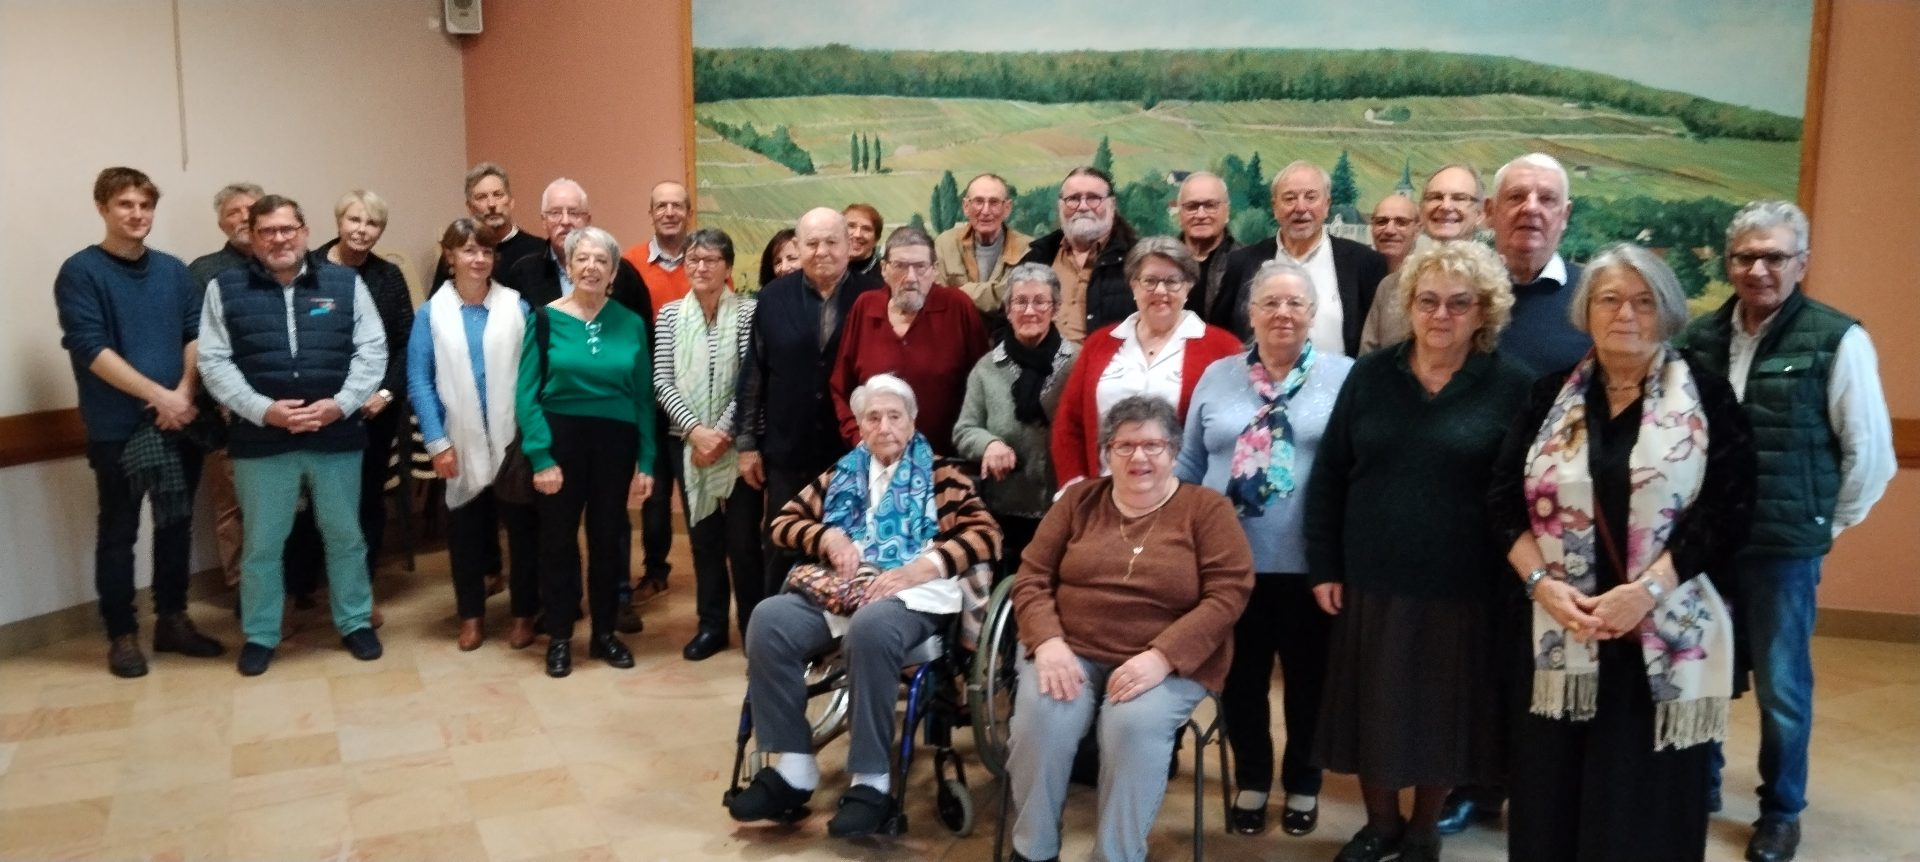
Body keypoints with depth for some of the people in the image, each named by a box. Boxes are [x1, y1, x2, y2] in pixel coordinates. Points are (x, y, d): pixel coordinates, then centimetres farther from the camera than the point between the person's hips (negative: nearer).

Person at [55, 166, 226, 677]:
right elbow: (90, 349, -13)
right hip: (117, 428, -4)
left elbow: (196, 335, 6)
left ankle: (172, 620, 25)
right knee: (118, 532, 5)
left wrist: (185, 395, -10)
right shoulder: (81, 272, -5)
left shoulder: (173, 270, 9)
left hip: (180, 420, 5)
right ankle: (122, 634, 16)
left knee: (177, 524, 12)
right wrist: (158, 395, -17)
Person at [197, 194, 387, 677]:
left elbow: (372, 351, 0)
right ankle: (259, 635, 26)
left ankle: (356, 623, 28)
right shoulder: (225, 289, 4)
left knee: (345, 536, 12)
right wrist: (264, 410, -15)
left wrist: (341, 404, -13)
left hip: (337, 436, 1)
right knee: (262, 544, 10)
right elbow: (214, 363, -2)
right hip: (261, 439, 0)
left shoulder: (345, 283, 5)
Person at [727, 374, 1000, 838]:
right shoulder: (842, 474, 26)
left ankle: (871, 783, -26)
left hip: (913, 593, -4)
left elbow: (986, 534, 0)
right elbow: (785, 521, 22)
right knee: (769, 620, -25)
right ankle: (793, 768, -17)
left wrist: (922, 566, -15)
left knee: (869, 628, -39)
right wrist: (829, 537, 0)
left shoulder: (939, 475, 13)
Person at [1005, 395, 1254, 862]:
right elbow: (1032, 577, 7)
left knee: (1135, 725, -31)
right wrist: (1048, 641, -13)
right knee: (1040, 717, -26)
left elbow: (1227, 595, -8)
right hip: (1072, 650, 2)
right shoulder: (1079, 500, 9)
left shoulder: (1207, 509, 1)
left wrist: (1161, 657, -20)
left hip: (1170, 661, -2)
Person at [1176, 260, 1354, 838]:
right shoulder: (1217, 376, 7)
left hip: (1309, 564, -2)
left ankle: (1303, 784, 34)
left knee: (1308, 678, 13)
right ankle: (1251, 781, 33)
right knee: (1241, 676, 13)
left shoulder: (1344, 377, -1)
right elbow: (1190, 465, 11)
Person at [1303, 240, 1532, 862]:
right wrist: (1323, 566, 0)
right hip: (1371, 580, 2)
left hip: (1461, 588, -2)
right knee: (1374, 709, 12)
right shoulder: (1371, 375, 2)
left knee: (1441, 714, 11)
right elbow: (1328, 475, 4)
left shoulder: (1512, 387, -4)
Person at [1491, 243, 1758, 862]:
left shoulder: (1707, 398, 1)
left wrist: (1646, 590, -17)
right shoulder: (1550, 397, 8)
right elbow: (1504, 501, 4)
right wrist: (1541, 583, -11)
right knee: (1552, 796, 8)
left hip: (1666, 636, -2)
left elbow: (1728, 510, -8)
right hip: (1557, 632, 2)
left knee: (1647, 805, 5)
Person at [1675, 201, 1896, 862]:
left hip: (1784, 548, -3)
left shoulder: (1837, 340, -10)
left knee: (1782, 688, 10)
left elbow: (1870, 452, -5)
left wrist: (1828, 525, 1)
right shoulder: (1699, 337, 2)